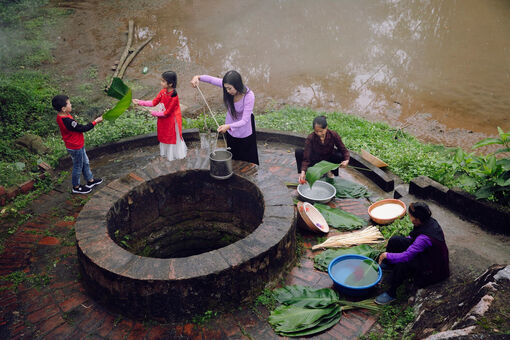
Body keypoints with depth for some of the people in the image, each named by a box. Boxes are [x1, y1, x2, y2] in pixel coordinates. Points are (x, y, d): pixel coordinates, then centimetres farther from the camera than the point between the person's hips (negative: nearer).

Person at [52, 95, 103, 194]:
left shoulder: (61, 116, -4)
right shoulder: (67, 121, -34)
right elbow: (82, 128, -26)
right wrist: (95, 121, -18)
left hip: (78, 145, 9)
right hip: (75, 148, -9)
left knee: (85, 163, 24)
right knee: (78, 167, 10)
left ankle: (90, 181, 41)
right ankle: (76, 187, 29)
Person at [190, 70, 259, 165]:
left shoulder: (249, 96, -35)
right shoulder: (228, 85, -23)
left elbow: (244, 121, -36)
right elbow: (211, 79, -9)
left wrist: (228, 126, -50)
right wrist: (198, 77, -27)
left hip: (245, 128, -4)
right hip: (231, 129, 5)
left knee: (247, 157, 10)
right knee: (233, 155, 19)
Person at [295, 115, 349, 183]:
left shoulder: (333, 135, -24)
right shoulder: (310, 138, -27)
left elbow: (343, 150, -15)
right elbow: (306, 159, -29)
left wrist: (346, 160, -36)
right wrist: (303, 171, -45)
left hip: (329, 160, 1)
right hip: (315, 161, -1)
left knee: (339, 155, -32)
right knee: (298, 152, -26)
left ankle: (332, 172, -1)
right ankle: (302, 177, -7)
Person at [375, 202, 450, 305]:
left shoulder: (425, 238, -36)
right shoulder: (429, 221, -10)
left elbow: (406, 256, -36)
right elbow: (412, 237, 11)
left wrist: (387, 255, -23)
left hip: (432, 270, -9)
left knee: (403, 263, -34)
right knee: (395, 240, -1)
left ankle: (391, 293, -17)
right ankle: (387, 264, 28)